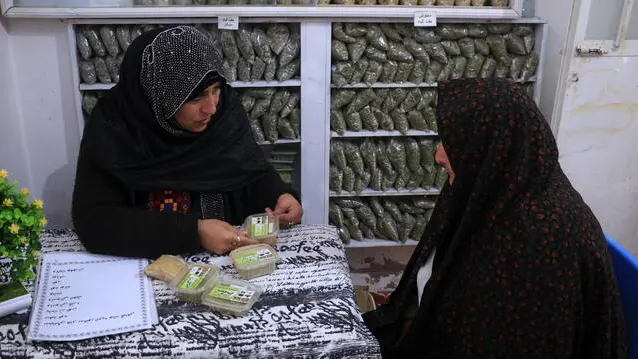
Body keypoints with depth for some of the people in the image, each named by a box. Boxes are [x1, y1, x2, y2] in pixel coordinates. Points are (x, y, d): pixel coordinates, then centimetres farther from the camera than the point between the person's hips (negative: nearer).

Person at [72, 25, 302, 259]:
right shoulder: (112, 127, -17)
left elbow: (253, 171, 6)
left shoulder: (226, 109, -8)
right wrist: (194, 232, -27)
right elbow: (92, 220, -20)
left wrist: (280, 195, -15)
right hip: (147, 262, -2)